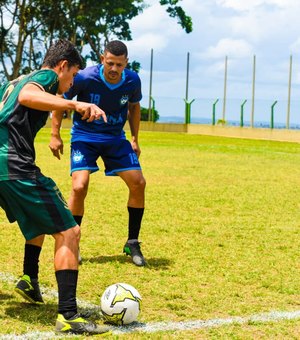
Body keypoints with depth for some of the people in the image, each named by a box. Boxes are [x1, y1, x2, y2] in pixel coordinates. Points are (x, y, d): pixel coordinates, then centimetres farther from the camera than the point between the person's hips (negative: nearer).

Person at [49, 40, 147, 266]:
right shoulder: (84, 78, -24)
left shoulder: (133, 81, -12)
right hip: (85, 137, -4)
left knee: (138, 183, -7)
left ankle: (132, 244, 10)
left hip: (116, 138, 4)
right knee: (80, 187, -21)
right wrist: (55, 135, -8)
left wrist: (135, 139, 10)